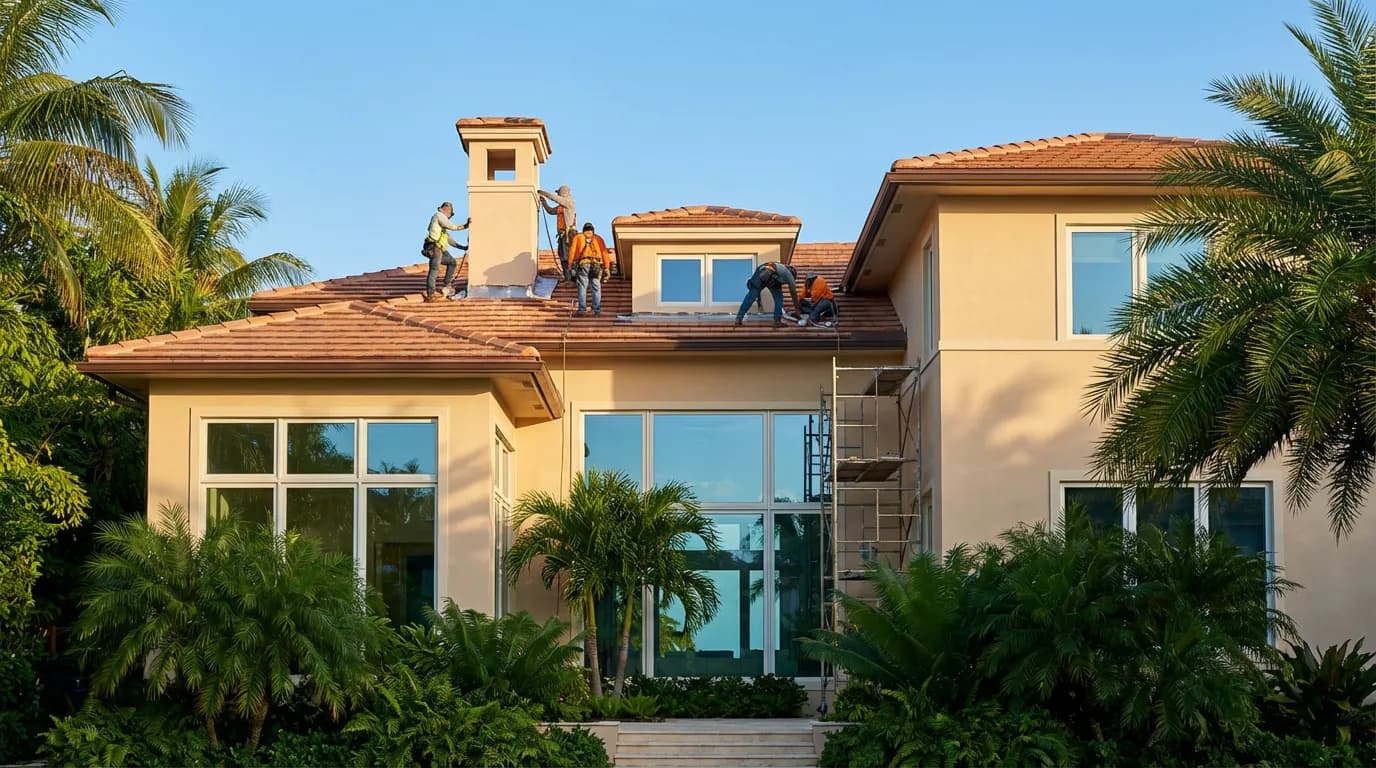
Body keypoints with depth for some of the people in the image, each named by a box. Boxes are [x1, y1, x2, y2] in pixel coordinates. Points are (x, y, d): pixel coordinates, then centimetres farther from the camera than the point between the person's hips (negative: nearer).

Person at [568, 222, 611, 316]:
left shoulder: (577, 238, 20)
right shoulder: (598, 239, 22)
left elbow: (572, 252, 9)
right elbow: (605, 253, 13)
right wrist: (607, 268, 9)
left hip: (582, 264, -1)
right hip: (596, 265, 1)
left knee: (582, 287, 0)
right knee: (596, 288, 6)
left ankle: (582, 309, -6)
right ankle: (597, 310, 3)